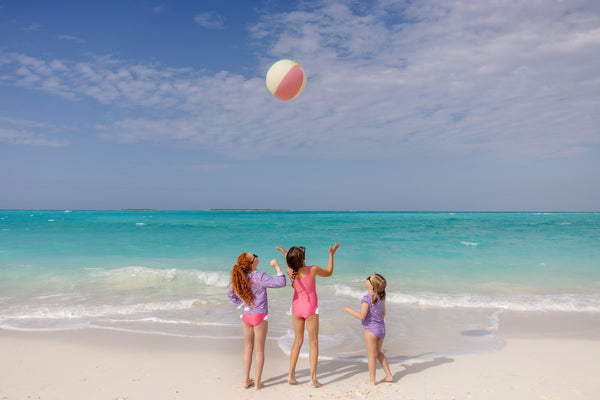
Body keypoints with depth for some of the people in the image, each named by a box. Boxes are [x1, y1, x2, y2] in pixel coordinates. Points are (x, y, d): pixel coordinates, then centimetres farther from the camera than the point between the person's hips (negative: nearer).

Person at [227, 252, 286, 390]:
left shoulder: (239, 278, -1)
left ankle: (246, 380, 25)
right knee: (259, 350, 8)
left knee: (248, 348, 17)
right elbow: (281, 283, -20)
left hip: (246, 316, 5)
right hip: (260, 317, -5)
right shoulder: (260, 277, -19)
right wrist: (277, 266, -12)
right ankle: (257, 382, 15)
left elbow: (230, 294, 14)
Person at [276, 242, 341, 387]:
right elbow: (329, 272, 0)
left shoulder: (290, 272, -11)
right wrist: (331, 254, 3)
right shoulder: (313, 269, -21)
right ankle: (313, 378, 7)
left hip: (296, 307, 4)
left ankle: (291, 375, 17)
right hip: (310, 309, -4)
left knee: (298, 341, 16)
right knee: (313, 343, 7)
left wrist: (285, 255, 21)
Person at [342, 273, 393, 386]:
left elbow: (361, 316, -25)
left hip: (371, 330, -7)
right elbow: (383, 314, 11)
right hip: (381, 329, 7)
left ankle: (372, 380, 19)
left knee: (372, 355, 7)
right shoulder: (381, 297, 2)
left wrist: (348, 309, -14)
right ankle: (389, 375, 28)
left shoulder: (367, 298, -21)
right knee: (378, 353, 25)